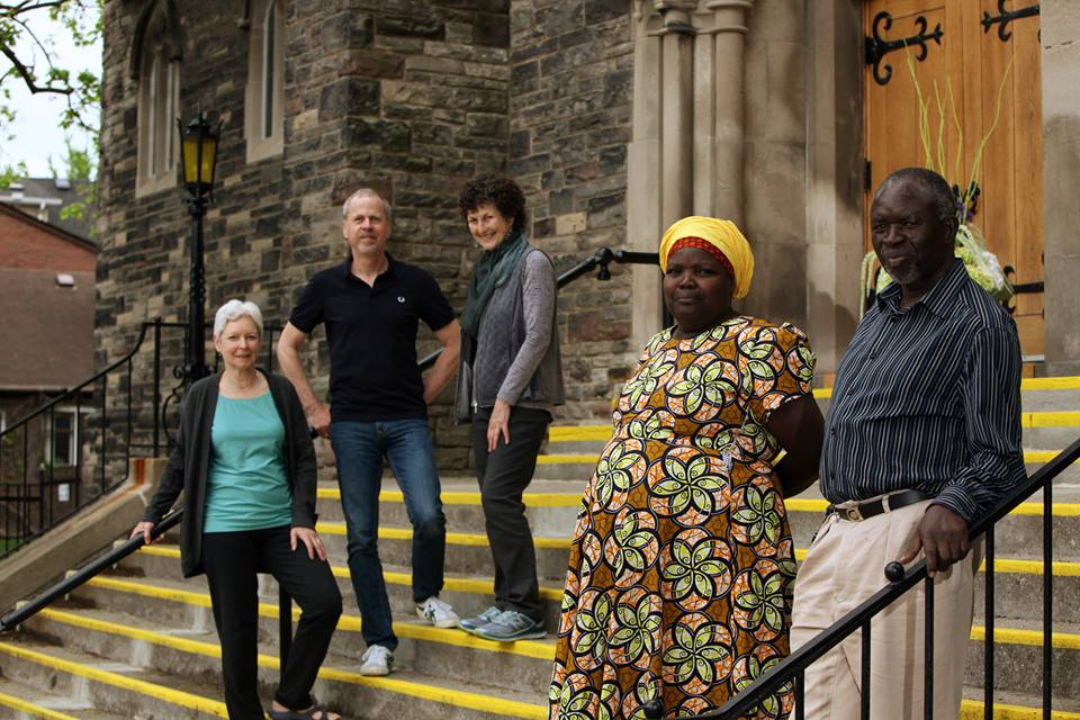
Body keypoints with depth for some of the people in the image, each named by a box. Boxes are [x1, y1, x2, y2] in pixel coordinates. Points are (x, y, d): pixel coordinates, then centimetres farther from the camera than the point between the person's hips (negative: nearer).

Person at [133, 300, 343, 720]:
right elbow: (180, 461, 9)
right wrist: (153, 516, 8)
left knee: (325, 602, -10)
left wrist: (303, 519, -4)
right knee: (237, 629, 0)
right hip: (224, 530, -2)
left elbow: (304, 459, 5)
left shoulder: (280, 391, 5)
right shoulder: (202, 396, 2)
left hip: (280, 525, 2)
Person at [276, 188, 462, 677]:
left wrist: (424, 397, 6)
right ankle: (379, 642, 7)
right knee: (362, 536, 0)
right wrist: (313, 408, 6)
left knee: (428, 516, -16)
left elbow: (453, 342, 12)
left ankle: (427, 595, 14)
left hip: (406, 421, -1)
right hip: (350, 425, 1)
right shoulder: (326, 286, 5)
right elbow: (287, 347, 13)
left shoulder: (414, 283, 4)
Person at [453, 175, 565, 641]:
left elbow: (537, 336, -13)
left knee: (499, 496, -16)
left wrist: (505, 400, -15)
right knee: (495, 502, 5)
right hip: (487, 403, 8)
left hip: (521, 403, -8)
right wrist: (472, 403, 14)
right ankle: (507, 603, 11)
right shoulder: (486, 270, 19)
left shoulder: (531, 262, -5)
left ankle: (523, 609, -13)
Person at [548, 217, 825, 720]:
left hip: (706, 564, -8)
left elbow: (808, 451, -11)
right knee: (629, 676, 9)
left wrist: (749, 495, 3)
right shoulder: (657, 349, 17)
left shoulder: (757, 345, -8)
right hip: (621, 556, 8)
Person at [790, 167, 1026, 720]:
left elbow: (998, 457, -8)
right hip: (834, 540, 8)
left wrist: (953, 505, -28)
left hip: (913, 543, -7)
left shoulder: (980, 324, -3)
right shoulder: (878, 316, 22)